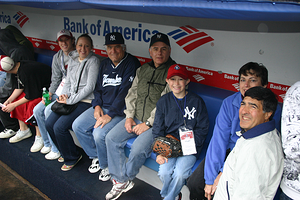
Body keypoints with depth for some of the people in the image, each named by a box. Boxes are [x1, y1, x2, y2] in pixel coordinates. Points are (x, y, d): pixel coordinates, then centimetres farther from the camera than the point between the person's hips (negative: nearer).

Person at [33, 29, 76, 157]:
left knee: (49, 110, -22)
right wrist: (49, 94, 0)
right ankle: (47, 143, 13)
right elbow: (56, 78, 13)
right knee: (37, 110, -2)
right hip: (59, 91, 8)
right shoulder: (57, 57, 9)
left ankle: (57, 149, -8)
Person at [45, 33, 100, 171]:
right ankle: (64, 152, 21)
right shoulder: (72, 59, 11)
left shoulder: (93, 61, -11)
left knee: (59, 127, -18)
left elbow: (89, 87, -16)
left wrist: (70, 100, -15)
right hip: (71, 99, 8)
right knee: (49, 123, -3)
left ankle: (72, 158, 6)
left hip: (86, 101, -7)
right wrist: (64, 95, -1)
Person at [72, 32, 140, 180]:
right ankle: (96, 157, 17)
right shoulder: (105, 64, 11)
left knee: (99, 133, -26)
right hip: (102, 106, 8)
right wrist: (97, 105, 0)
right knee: (78, 126, -1)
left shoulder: (131, 63, -13)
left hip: (120, 110, -8)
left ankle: (106, 166, 2)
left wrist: (110, 115, -23)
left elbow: (125, 92, -21)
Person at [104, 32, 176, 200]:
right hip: (136, 117, 7)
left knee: (138, 150, -24)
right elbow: (132, 93, 13)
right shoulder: (143, 69, 12)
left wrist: (148, 124, -17)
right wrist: (129, 116, 0)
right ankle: (121, 183, 4)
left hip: (156, 122, -7)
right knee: (111, 138, -6)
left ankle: (123, 179, 7)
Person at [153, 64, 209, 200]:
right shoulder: (163, 102, 6)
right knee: (164, 172, -20)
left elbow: (203, 129, 0)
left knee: (180, 174, -24)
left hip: (189, 146, -2)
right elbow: (157, 129, 6)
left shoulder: (197, 101, 0)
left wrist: (188, 145, -13)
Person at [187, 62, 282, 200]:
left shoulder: (273, 110, -15)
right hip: (227, 152, 3)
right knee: (193, 184, -5)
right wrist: (210, 178, -17)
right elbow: (219, 138, -12)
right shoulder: (229, 102, -7)